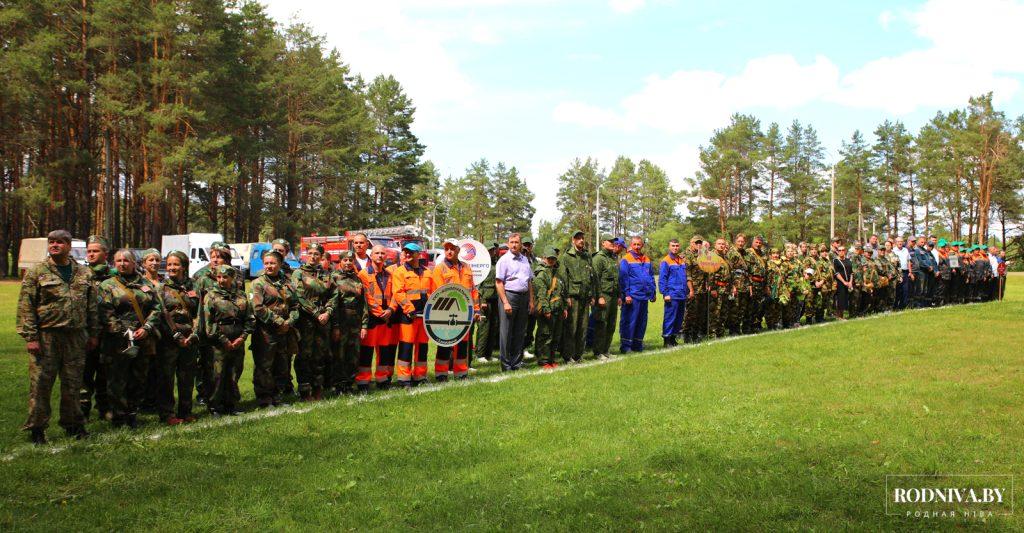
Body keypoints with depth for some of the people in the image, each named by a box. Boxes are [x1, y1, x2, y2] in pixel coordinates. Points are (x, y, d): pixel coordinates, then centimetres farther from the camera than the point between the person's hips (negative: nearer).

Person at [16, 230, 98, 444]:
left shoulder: (84, 273, 11)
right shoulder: (36, 273, 0)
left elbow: (91, 305, 15)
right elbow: (25, 306, -4)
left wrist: (93, 334, 11)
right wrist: (30, 337, -11)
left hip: (76, 338, 3)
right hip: (46, 337, -3)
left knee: (73, 384, 10)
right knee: (40, 383, -1)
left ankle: (73, 424, 23)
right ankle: (36, 427, 11)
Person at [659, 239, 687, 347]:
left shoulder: (682, 261, 14)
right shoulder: (665, 261, -6)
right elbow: (662, 279, -9)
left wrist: (687, 291, 15)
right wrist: (665, 294, -14)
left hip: (682, 296, 7)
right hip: (672, 296, -7)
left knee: (679, 318, 11)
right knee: (670, 318, -5)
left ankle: (674, 339, 20)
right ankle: (667, 340, 1)